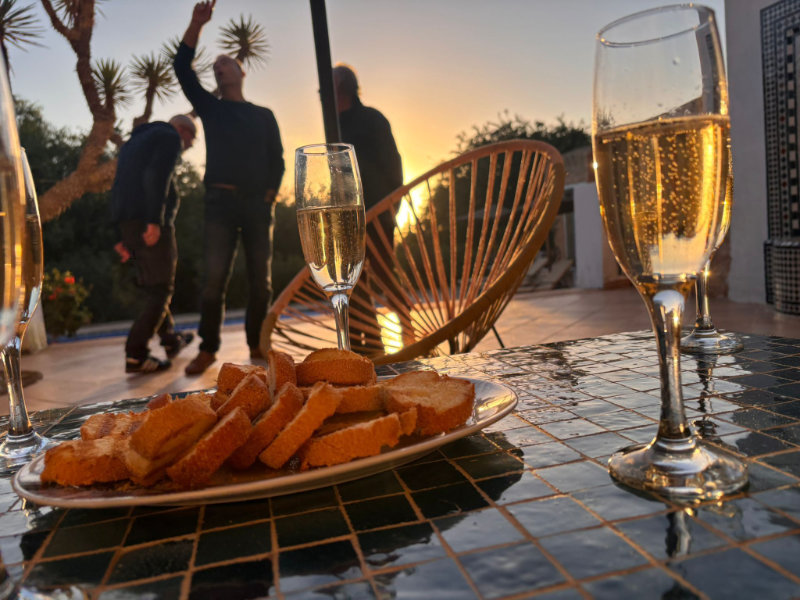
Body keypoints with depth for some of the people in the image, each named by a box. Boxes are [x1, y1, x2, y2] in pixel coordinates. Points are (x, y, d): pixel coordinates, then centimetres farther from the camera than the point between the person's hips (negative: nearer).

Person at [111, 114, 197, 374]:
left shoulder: (135, 141, 29)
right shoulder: (169, 137, 2)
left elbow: (121, 187, 24)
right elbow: (156, 175, -17)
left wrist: (126, 238, 21)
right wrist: (155, 221, -24)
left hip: (127, 223, 9)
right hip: (149, 223, -9)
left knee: (152, 286, 16)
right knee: (160, 289, -6)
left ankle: (171, 339, 28)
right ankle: (135, 355, -9)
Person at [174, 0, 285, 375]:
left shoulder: (263, 116, 18)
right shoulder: (210, 108, 17)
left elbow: (277, 159, 14)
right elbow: (182, 68, 7)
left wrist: (270, 193, 1)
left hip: (258, 203, 1)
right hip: (221, 201, -1)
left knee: (261, 280, -1)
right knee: (214, 278, -9)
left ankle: (257, 346, 8)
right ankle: (207, 349, -3)